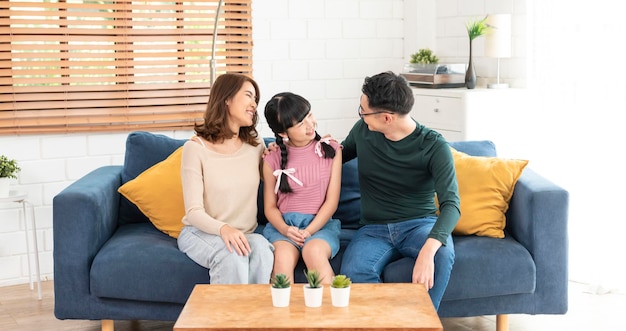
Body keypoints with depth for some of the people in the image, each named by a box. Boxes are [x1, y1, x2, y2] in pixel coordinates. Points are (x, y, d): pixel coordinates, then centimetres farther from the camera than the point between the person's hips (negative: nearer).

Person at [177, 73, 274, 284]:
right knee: (232, 255, -36)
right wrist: (224, 229, -34)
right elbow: (194, 211, -14)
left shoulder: (255, 145, 7)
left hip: (245, 234, 3)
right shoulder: (196, 148, -8)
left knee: (262, 249, -33)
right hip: (200, 233, -3)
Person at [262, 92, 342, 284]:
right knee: (283, 257, -33)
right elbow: (270, 206, 9)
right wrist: (285, 230, -14)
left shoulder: (331, 150, 5)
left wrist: (308, 231, -13)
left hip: (320, 223, 0)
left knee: (314, 251, -34)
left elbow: (332, 201, 1)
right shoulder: (272, 160, 5)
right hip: (283, 223, 1)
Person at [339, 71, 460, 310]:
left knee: (442, 254, -38)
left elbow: (451, 203, -21)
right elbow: (340, 155, 24)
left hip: (419, 225, -2)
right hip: (374, 229, 2)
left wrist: (428, 249, -40)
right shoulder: (363, 130, 2)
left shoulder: (434, 146, -11)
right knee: (353, 272, -32)